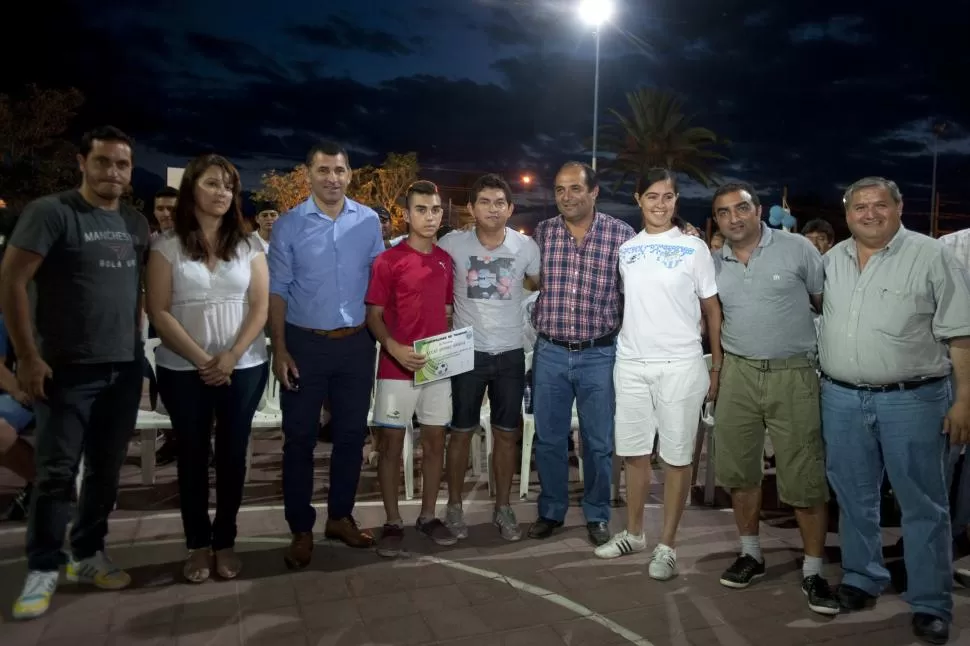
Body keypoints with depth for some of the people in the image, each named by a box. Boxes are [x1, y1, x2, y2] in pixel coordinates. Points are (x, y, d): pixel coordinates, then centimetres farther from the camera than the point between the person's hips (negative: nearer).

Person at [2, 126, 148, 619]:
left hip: (125, 369, 5)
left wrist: (138, 342, 11)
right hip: (69, 369, -5)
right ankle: (42, 569, 17)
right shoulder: (51, 213, -6)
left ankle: (88, 556, 26)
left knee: (106, 470, 11)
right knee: (56, 471, 2)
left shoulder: (137, 224, 10)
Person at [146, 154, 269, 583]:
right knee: (192, 456, 8)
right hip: (182, 369, -1)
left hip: (244, 367, 1)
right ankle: (198, 545, 21)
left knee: (232, 455, 7)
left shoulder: (249, 244, 4)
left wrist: (231, 357, -12)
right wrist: (202, 359, -12)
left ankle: (225, 541, 21)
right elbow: (159, 312, -4)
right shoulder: (167, 245, 1)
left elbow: (260, 307, -1)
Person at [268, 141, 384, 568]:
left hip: (357, 344, 2)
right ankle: (301, 530, 20)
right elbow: (277, 290, -2)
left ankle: (340, 516, 29)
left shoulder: (369, 221, 3)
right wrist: (280, 349, -9)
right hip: (305, 344, -2)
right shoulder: (288, 225, -3)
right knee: (300, 438, 5)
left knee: (351, 434, 11)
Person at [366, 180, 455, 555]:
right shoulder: (388, 261, -7)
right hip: (396, 369, -5)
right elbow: (373, 315, -6)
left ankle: (428, 516, 27)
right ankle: (392, 523, 18)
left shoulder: (446, 260, 9)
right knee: (392, 444, 4)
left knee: (435, 441, 11)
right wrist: (394, 348, -22)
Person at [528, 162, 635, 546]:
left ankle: (597, 515, 29)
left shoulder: (622, 234, -4)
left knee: (598, 441, 10)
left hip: (599, 355, -1)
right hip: (550, 354, 2)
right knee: (548, 439, 12)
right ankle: (550, 511, 30)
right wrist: (538, 327, 5)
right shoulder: (541, 233, 1)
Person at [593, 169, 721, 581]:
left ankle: (667, 546, 17)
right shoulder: (624, 249, 8)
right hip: (630, 364, 3)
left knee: (677, 457, 4)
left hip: (680, 365, -3)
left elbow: (712, 310, 3)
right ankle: (633, 534, 28)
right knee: (634, 452, 11)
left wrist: (717, 368, -1)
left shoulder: (694, 248, 0)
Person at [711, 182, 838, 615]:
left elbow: (829, 303, 3)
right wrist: (719, 360, 8)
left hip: (793, 374, -3)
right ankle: (751, 553, 29)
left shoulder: (797, 248, -3)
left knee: (805, 477, 0)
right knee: (739, 469, 11)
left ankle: (813, 571, 16)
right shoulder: (714, 263, 7)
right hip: (738, 374, 4)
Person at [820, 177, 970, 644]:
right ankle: (861, 579, 32)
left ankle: (931, 605, 18)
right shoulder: (832, 260, 8)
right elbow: (812, 311, 18)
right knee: (854, 498, 15)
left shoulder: (932, 257, -5)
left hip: (912, 399, -4)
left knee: (923, 504, 5)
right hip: (841, 399, 4)